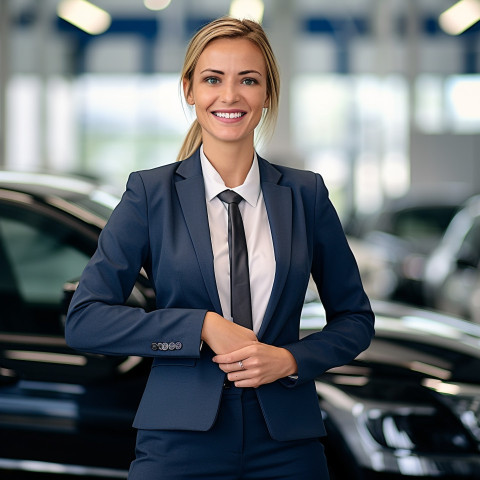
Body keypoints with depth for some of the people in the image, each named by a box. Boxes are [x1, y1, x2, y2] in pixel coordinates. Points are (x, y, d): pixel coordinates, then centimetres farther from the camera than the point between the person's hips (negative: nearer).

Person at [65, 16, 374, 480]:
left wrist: (291, 359, -8)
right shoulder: (150, 193, -1)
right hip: (181, 442, -1)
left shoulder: (306, 193, 3)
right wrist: (202, 327, -14)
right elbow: (83, 319, -6)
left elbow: (355, 318, 10)